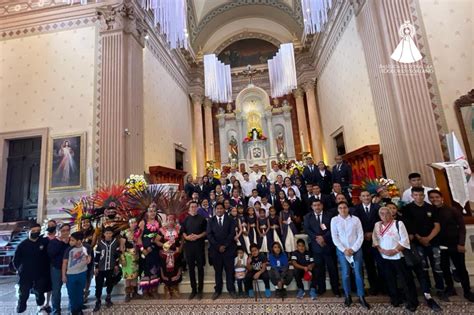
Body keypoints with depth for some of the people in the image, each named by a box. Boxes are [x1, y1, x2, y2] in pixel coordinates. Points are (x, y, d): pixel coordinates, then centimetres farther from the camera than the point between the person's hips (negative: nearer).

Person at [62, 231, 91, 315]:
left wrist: (88, 259, -14)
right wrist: (63, 275, -5)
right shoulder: (69, 249, -17)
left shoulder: (86, 248, -13)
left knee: (80, 292, 16)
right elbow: (64, 262, -7)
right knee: (71, 294, 10)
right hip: (70, 274, -1)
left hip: (82, 274, 1)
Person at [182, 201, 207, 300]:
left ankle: (200, 290, 15)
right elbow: (183, 231, 10)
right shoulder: (186, 219, 11)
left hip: (199, 245, -2)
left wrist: (198, 236, -15)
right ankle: (193, 290, 20)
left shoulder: (202, 219, 3)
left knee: (200, 267, 4)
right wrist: (186, 237, -10)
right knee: (191, 268, 8)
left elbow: (206, 231, 0)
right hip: (188, 245, 2)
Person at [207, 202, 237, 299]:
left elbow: (232, 233, -4)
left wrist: (225, 246, -12)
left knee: (229, 270, 5)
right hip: (215, 249, 1)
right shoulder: (211, 221, 7)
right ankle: (218, 290, 20)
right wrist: (218, 246, -10)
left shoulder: (230, 220, 5)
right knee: (217, 271, 8)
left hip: (228, 249, 0)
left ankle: (231, 290, 19)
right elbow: (209, 235, -1)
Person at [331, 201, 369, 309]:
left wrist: (353, 249, -8)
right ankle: (348, 296, 19)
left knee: (358, 273, 2)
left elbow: (360, 236, -1)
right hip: (342, 250, 0)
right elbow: (334, 237, -3)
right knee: (345, 274, 5)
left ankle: (361, 297, 16)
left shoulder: (355, 219, 0)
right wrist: (344, 249, -9)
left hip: (356, 249, 0)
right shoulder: (334, 220, -2)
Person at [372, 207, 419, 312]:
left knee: (405, 279, 3)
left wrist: (394, 250, -16)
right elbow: (375, 240, 7)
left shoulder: (398, 223, -9)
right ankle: (395, 299, 32)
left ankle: (412, 302, 20)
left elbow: (404, 240, -12)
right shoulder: (377, 225, 3)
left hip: (398, 256, -4)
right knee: (390, 279, 14)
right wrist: (381, 250, -6)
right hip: (385, 257, 4)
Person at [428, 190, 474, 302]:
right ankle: (450, 288, 29)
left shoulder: (453, 210, -6)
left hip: (455, 244, -1)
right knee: (444, 267, 12)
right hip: (439, 245, 2)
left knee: (460, 268, 6)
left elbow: (462, 227, -5)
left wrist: (461, 243, -11)